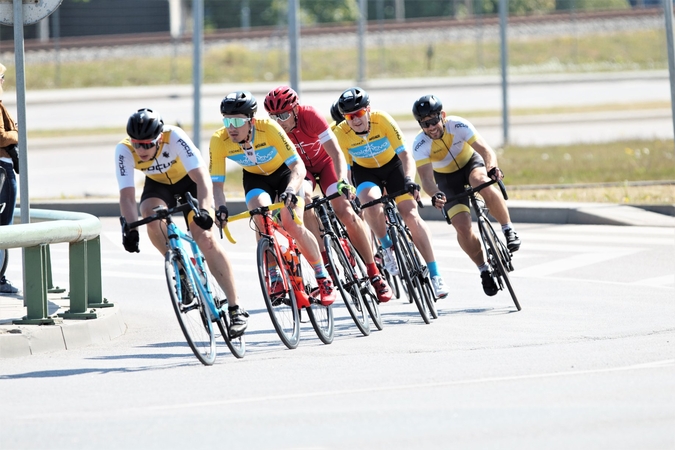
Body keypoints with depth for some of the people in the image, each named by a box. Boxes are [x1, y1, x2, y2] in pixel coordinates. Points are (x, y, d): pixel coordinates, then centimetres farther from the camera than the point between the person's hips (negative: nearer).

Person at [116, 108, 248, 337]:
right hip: (158, 184, 3)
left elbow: (202, 177, -41)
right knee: (152, 218, -31)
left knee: (206, 240, -18)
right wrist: (130, 228, -49)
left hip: (188, 180, -3)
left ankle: (235, 309, -13)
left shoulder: (174, 137, -37)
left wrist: (204, 211, -57)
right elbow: (127, 195, -33)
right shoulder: (124, 150, -30)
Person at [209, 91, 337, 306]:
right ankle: (274, 278, -13)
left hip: (284, 173, -2)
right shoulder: (219, 141, -27)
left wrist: (291, 191, -55)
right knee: (262, 219, -28)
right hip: (255, 178, 2)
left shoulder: (268, 128, -35)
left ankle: (323, 278, -3)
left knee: (291, 224, -22)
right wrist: (220, 207, -42)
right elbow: (217, 182, -21)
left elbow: (298, 166, -36)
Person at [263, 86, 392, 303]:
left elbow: (336, 153, -34)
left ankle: (374, 274, -9)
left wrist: (343, 181, -49)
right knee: (304, 200, -31)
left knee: (345, 211, -18)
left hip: (324, 162, -1)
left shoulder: (310, 116, -31)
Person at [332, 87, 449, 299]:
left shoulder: (382, 120, -28)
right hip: (365, 171, 0)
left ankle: (435, 275, -9)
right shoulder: (341, 132, -25)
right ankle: (387, 248, -8)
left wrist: (409, 180, -44)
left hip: (392, 165, 0)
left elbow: (405, 154, -29)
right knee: (371, 202, -34)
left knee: (411, 214, -15)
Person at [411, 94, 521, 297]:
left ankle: (508, 231, -23)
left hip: (470, 163, -1)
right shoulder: (420, 145, -27)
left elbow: (486, 150, -35)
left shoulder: (458, 126, -28)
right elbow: (426, 178, -34)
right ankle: (484, 270, 4)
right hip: (446, 178, 1)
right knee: (462, 226, -17)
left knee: (481, 182, -38)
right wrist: (435, 194, -56)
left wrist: (492, 168, -56)